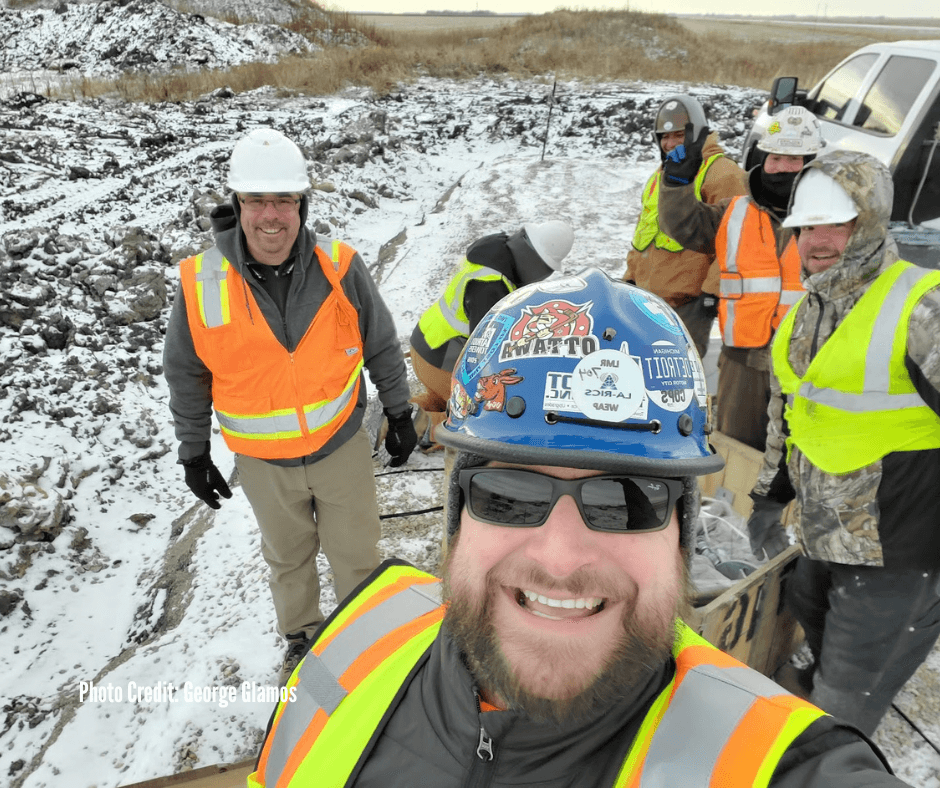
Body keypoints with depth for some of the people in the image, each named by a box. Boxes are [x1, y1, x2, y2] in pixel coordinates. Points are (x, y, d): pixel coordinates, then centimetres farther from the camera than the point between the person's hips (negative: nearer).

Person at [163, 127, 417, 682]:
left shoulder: (339, 269, -14)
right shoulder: (202, 283, -13)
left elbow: (382, 345, -1)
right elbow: (187, 375, 0)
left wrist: (400, 414, 5)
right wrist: (194, 453, 6)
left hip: (343, 445, 0)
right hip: (263, 461, 1)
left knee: (356, 553, 15)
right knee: (288, 557, 23)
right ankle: (302, 634, 50)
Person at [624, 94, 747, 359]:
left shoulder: (723, 174, -7)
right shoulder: (659, 176, 21)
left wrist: (712, 291, -18)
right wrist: (631, 278, 21)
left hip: (690, 302, -8)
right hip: (647, 298, 9)